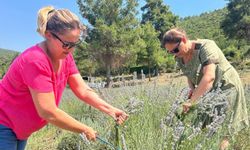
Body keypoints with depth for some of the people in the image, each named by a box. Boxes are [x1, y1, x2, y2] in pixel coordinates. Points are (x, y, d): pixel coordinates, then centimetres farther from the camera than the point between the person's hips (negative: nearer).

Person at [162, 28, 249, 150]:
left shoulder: (205, 47, -25)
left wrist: (191, 101, -37)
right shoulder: (180, 58, -3)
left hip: (226, 89, -6)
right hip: (207, 92, 7)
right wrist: (192, 90, -7)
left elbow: (209, 77, -37)